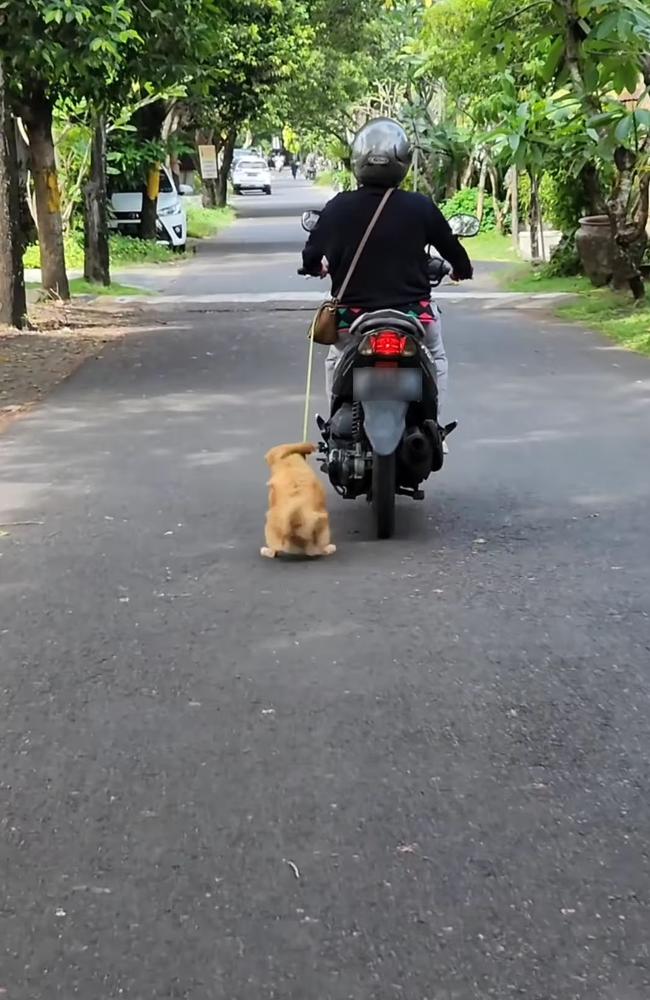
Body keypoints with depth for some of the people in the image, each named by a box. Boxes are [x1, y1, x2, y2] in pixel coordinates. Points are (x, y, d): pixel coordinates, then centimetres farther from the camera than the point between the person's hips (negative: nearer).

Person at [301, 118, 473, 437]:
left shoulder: (337, 208, -7)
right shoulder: (420, 207, -9)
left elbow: (311, 260, 2)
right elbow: (451, 248, 4)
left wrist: (319, 266, 26)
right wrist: (463, 269, 26)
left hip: (353, 313, 1)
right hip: (413, 312, 0)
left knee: (336, 360, 30)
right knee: (436, 357, 28)